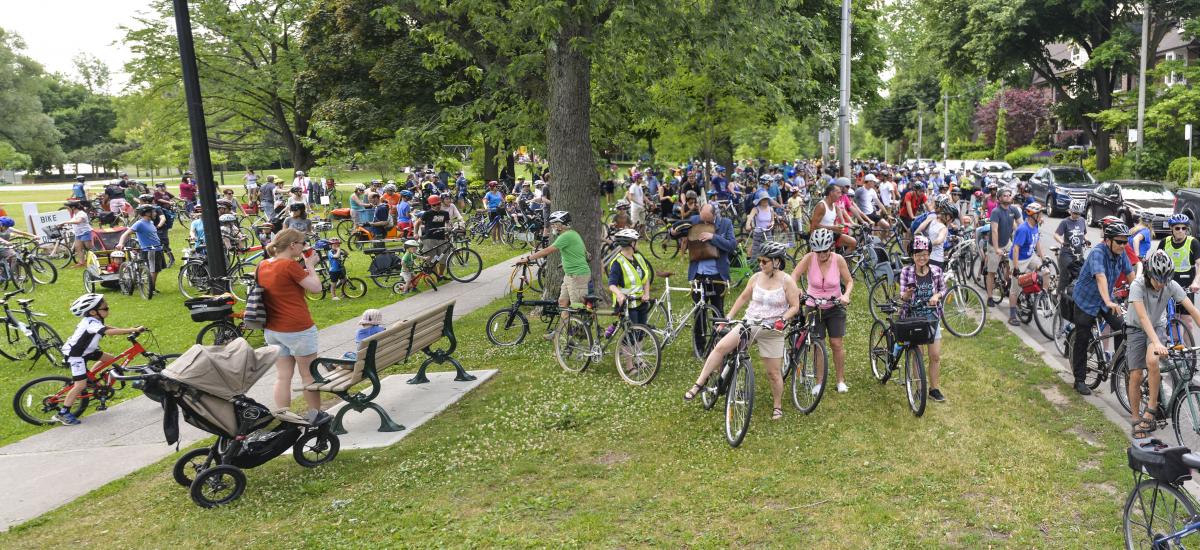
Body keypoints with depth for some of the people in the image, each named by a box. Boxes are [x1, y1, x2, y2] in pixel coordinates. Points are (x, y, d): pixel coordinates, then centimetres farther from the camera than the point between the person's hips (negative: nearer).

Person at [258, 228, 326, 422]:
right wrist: (310, 265, -2)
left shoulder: (262, 266, 6)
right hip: (297, 329, -7)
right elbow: (316, 287, -14)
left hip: (272, 330, 7)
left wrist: (303, 266, 11)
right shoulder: (291, 265, -18)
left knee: (282, 376, 11)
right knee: (309, 375, 9)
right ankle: (316, 415, 20)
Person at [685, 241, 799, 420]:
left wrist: (783, 319, -21)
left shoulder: (787, 281, -8)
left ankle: (778, 406, 27)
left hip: (772, 331, -3)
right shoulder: (756, 277, 3)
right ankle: (699, 384, -11)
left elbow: (795, 306, -4)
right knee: (720, 347, -17)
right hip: (749, 324, 3)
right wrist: (728, 317, 11)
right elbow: (743, 298, 13)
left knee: (773, 372, 4)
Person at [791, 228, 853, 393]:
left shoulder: (838, 260, -13)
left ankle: (841, 380, 15)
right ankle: (820, 381, 13)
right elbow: (794, 276, -18)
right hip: (814, 307, 0)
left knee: (837, 344, -1)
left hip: (835, 307, 0)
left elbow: (849, 281, -4)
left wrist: (846, 295, -23)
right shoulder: (809, 258, -15)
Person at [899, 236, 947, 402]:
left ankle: (934, 388, 17)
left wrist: (937, 295, -11)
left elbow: (943, 289, 10)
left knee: (935, 356, 4)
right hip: (913, 317, -2)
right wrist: (907, 294, -28)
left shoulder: (936, 271, -3)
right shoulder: (906, 271, -8)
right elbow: (902, 296, -5)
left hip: (932, 317, 2)